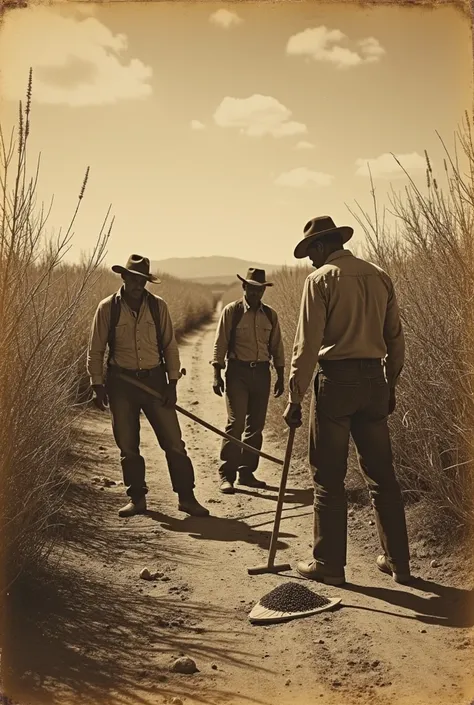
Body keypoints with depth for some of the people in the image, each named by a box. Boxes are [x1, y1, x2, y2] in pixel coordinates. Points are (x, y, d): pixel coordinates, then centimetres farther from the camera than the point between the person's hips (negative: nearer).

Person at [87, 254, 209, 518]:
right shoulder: (108, 308, -2)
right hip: (121, 382, 0)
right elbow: (96, 351, 3)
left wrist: (172, 383, -1)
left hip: (154, 379, 0)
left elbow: (170, 346, 5)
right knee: (128, 447, 8)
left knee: (174, 442, -1)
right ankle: (137, 499, 22)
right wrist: (98, 385, -1)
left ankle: (187, 497, 9)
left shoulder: (158, 306, 1)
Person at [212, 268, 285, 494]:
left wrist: (280, 376, 11)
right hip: (237, 371, -4)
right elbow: (220, 344, -4)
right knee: (236, 423, -10)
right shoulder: (231, 311, -3)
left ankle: (247, 473, 19)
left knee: (256, 425, 8)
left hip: (262, 372, 5)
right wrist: (217, 375, -9)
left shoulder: (270, 315, 9)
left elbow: (277, 347, 13)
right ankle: (226, 475, -2)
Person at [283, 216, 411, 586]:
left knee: (329, 477, 4)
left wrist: (295, 398, -8)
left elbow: (307, 343, -11)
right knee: (382, 473, 13)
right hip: (374, 379, 6)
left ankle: (329, 565, 10)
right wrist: (390, 385, 21)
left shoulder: (321, 279, -6)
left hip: (337, 380, -5)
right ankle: (398, 561, 20)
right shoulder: (380, 276, 10)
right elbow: (396, 338, 12)